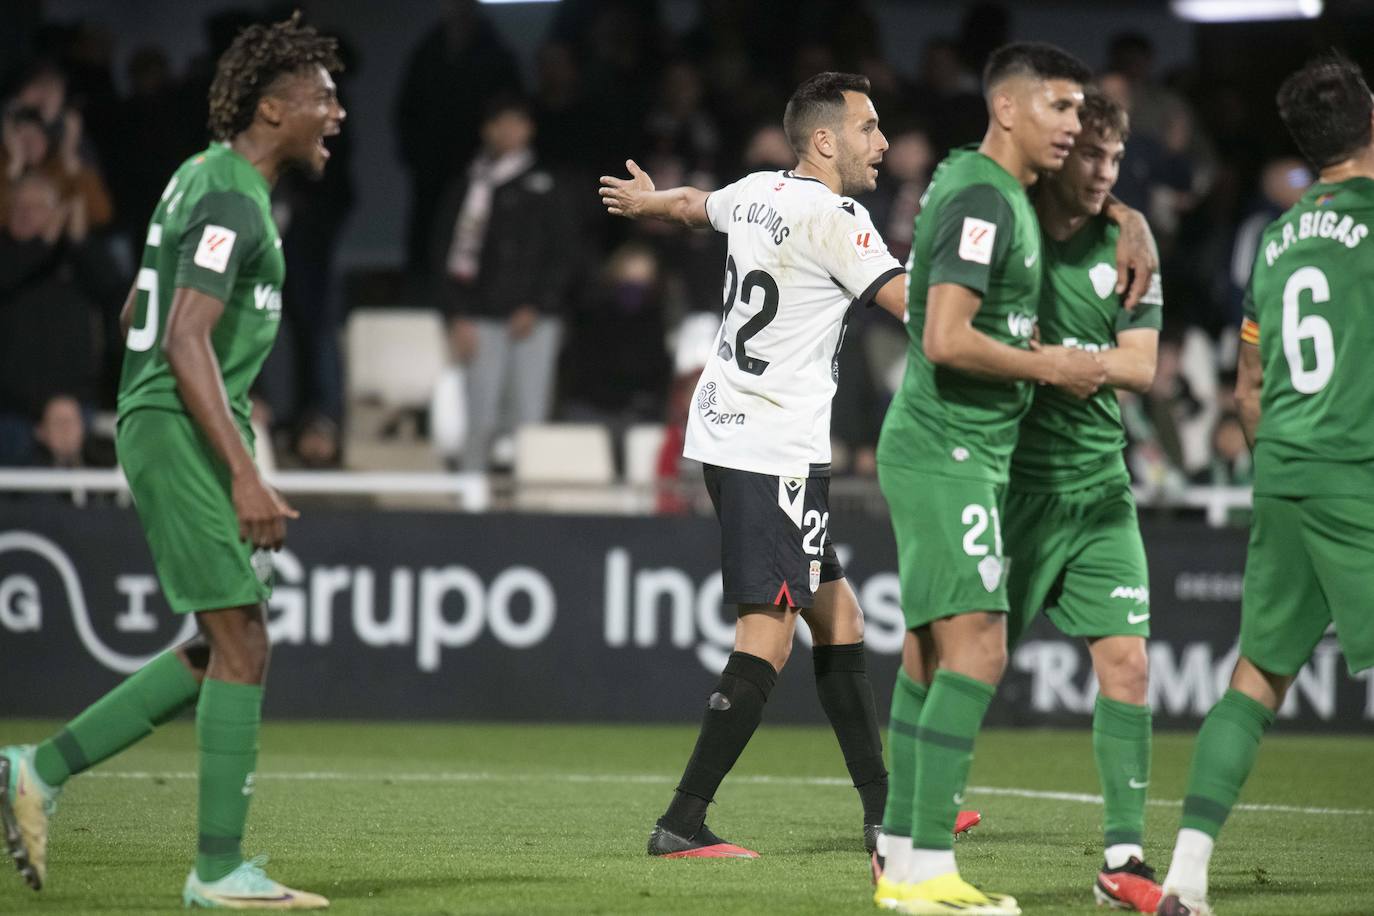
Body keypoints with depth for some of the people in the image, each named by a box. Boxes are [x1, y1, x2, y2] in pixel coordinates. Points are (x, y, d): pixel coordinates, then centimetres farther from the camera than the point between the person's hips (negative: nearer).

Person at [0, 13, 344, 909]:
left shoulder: (205, 178, 17)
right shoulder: (232, 197, -14)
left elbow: (137, 315, 25)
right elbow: (186, 341, -22)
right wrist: (245, 475, -27)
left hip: (163, 429, 10)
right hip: (185, 429, -10)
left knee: (219, 650, 11)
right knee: (242, 641, -9)